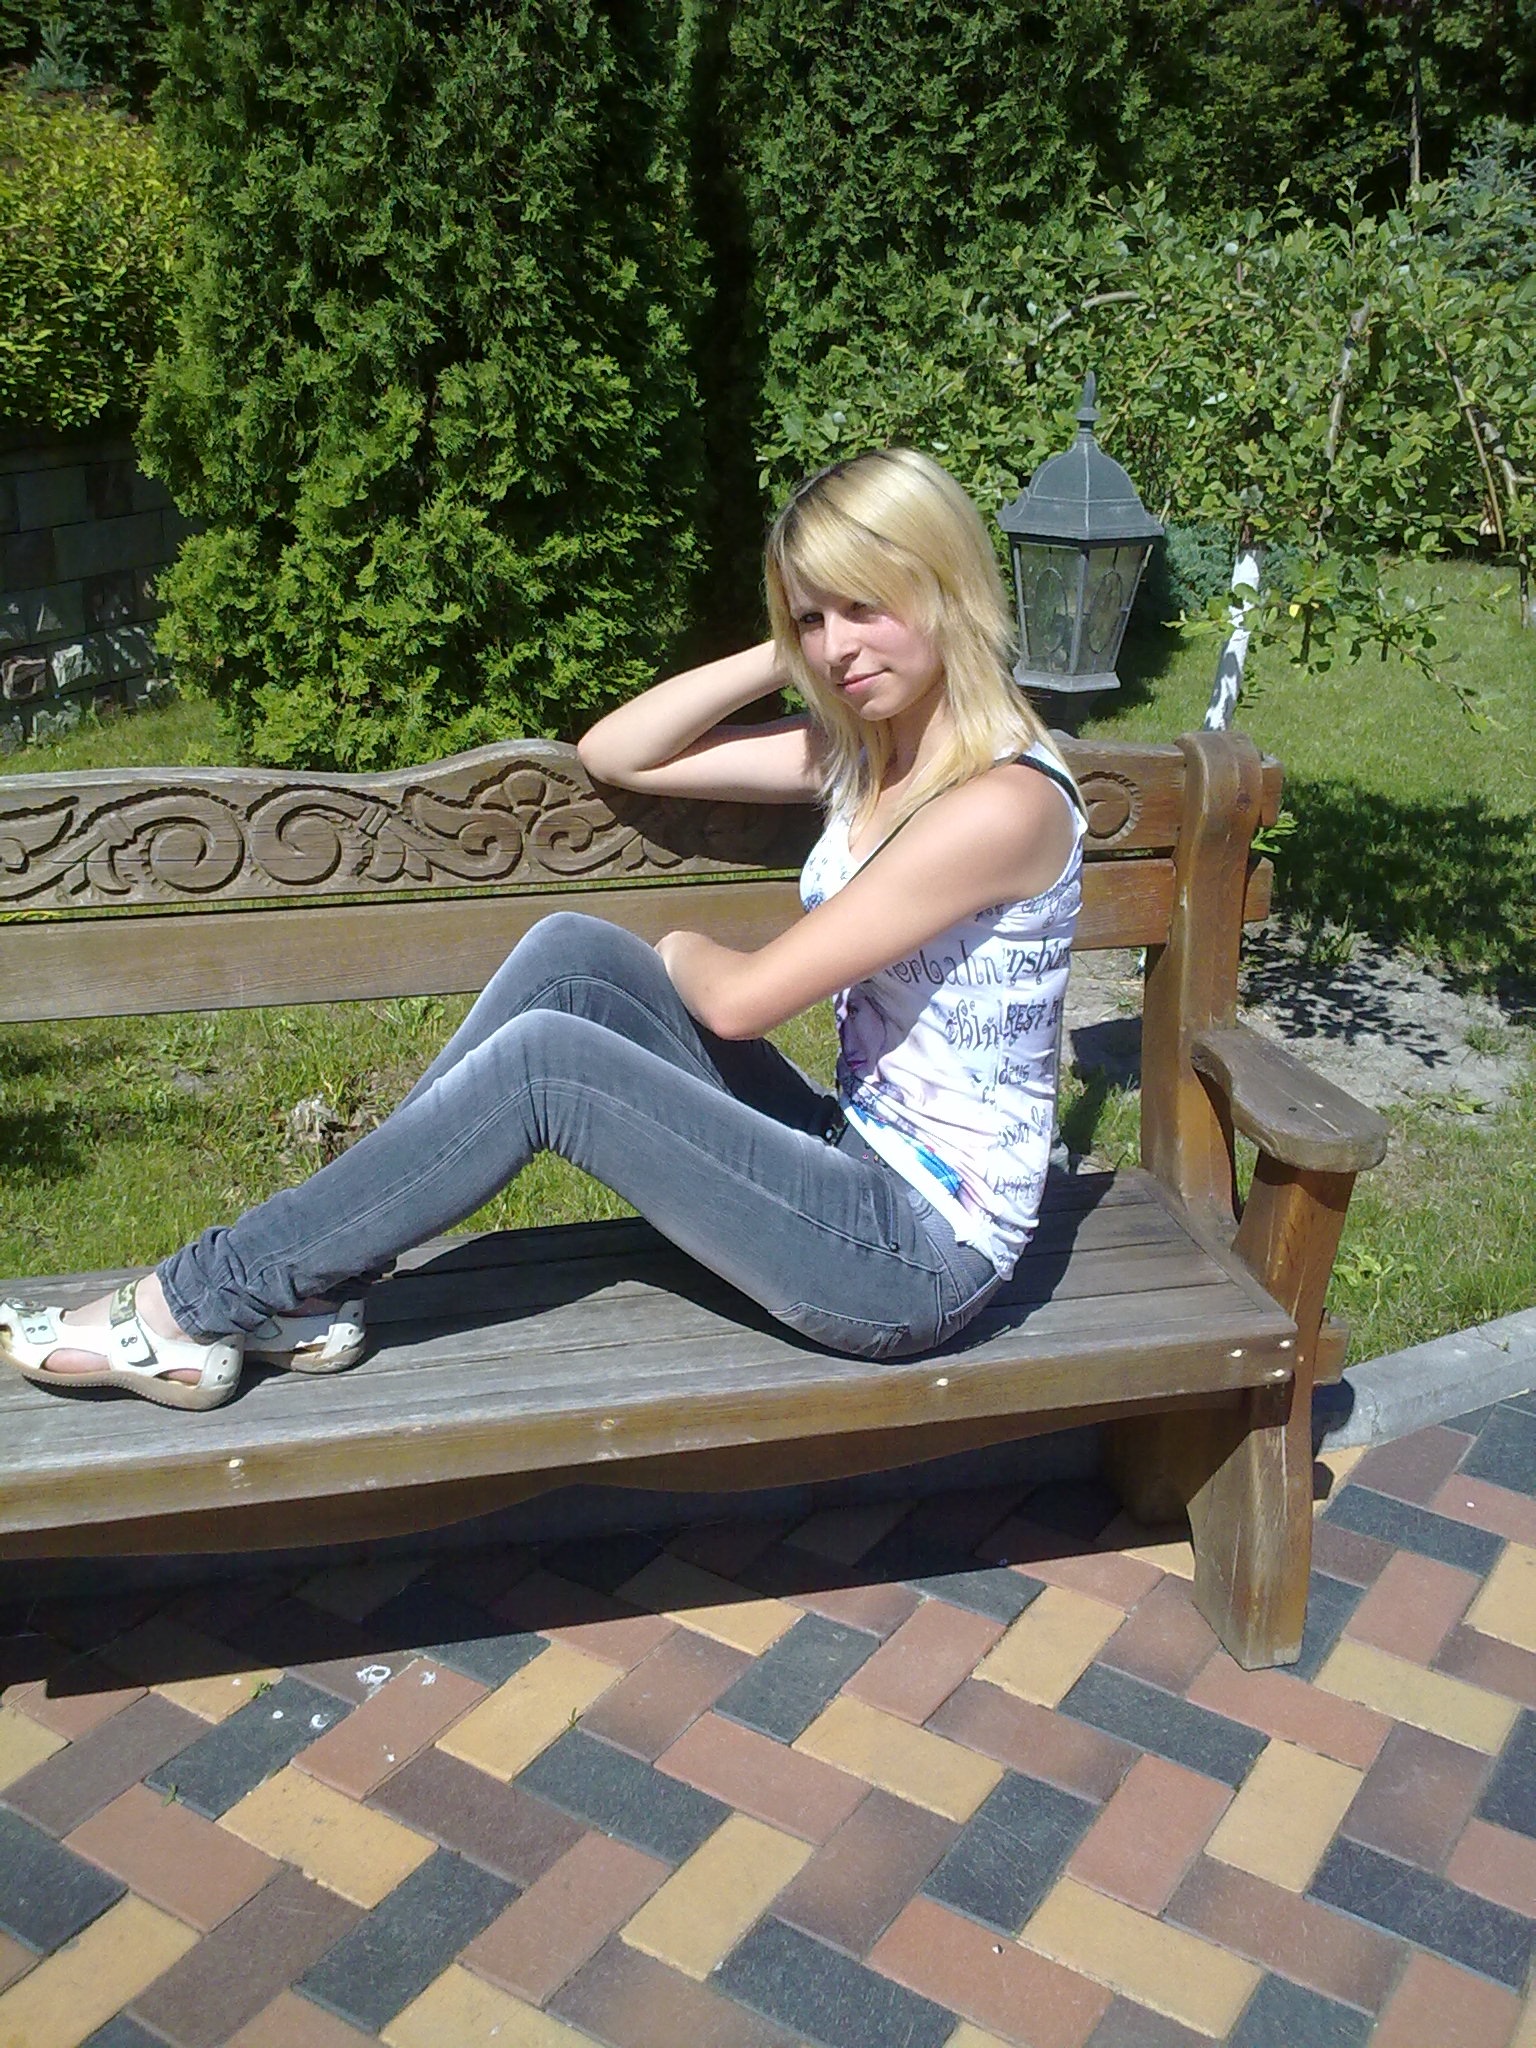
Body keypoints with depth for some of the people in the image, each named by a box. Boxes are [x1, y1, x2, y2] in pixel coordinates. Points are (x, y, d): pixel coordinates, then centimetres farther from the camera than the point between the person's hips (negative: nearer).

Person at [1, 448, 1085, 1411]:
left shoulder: (1004, 802, -22)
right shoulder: (866, 747, 6)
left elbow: (737, 998, -21)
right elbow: (614, 753, 10)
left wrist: (681, 953, 2)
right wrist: (781, 658, 0)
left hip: (918, 1258, -8)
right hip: (861, 1170, 8)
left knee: (547, 1060, -18)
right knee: (572, 953, -5)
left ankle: (197, 1307, -5)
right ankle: (307, 1277, 0)